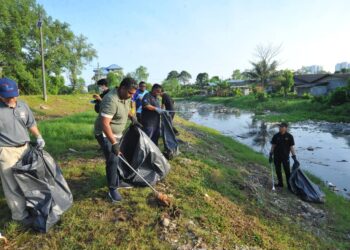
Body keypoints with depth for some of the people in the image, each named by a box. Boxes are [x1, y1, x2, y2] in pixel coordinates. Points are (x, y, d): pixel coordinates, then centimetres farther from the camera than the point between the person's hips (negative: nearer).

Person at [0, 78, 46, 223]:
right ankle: (20, 214, 16)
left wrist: (39, 137, 2)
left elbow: (31, 124, 14)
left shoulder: (23, 106, 4)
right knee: (13, 185, 4)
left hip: (24, 148, 6)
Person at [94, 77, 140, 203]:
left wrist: (132, 117, 8)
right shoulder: (111, 100, -31)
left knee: (117, 158, 16)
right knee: (113, 160, -12)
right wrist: (114, 143, -37)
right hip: (105, 134, -9)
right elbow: (105, 124, -35)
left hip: (116, 133, 9)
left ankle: (117, 182, 34)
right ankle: (112, 189, 1)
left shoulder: (126, 97, -2)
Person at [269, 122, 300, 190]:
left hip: (285, 157, -2)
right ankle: (280, 183, 29)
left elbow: (291, 147, -6)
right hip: (276, 156, 3)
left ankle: (289, 185, 13)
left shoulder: (289, 136, -7)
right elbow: (273, 146, 4)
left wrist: (294, 158, -10)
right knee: (278, 171, 13)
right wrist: (271, 155, 1)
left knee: (287, 171, 2)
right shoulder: (276, 136, -2)